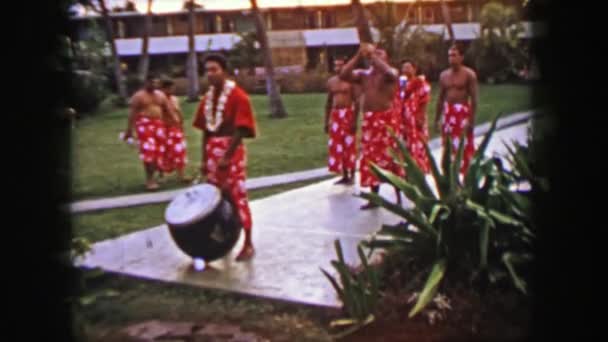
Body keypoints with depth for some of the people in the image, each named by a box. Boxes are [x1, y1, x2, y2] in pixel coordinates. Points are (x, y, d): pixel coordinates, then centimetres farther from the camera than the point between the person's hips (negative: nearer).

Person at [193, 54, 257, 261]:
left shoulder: (238, 96, -12)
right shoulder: (207, 98, 10)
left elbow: (241, 130, -17)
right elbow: (205, 130, 13)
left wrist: (226, 157, -20)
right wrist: (205, 159, 11)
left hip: (231, 151, -7)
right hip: (212, 151, 7)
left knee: (237, 196, -5)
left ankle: (248, 244, 3)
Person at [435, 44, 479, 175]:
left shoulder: (469, 74, -5)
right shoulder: (444, 75, 10)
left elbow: (473, 98, -9)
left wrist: (471, 120, -16)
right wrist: (437, 119, 12)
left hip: (463, 113, -5)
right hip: (448, 113, 5)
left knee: (465, 147, -6)